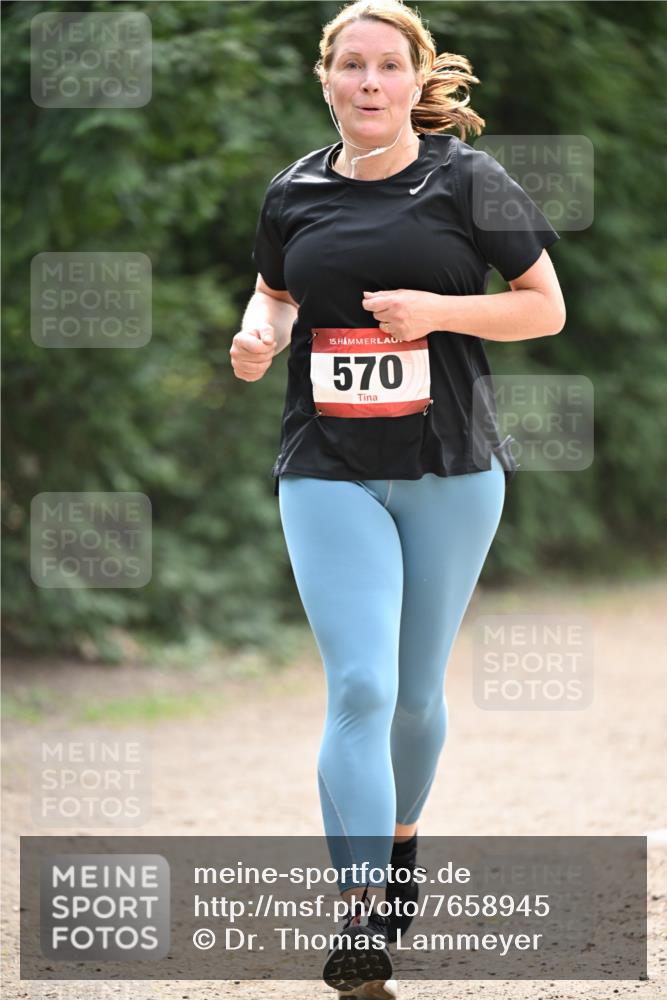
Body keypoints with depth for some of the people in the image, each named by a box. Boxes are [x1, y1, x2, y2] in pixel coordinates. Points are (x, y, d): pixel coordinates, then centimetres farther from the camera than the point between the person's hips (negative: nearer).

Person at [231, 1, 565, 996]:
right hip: (328, 473, 0)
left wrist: (439, 310, -14)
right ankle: (361, 915, -18)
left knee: (416, 693, 12)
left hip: (451, 468, 0)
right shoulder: (293, 195, 5)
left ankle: (401, 846, 39)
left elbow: (547, 308, 1)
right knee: (359, 688, -14)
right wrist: (259, 334, 0)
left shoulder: (468, 182, -2)